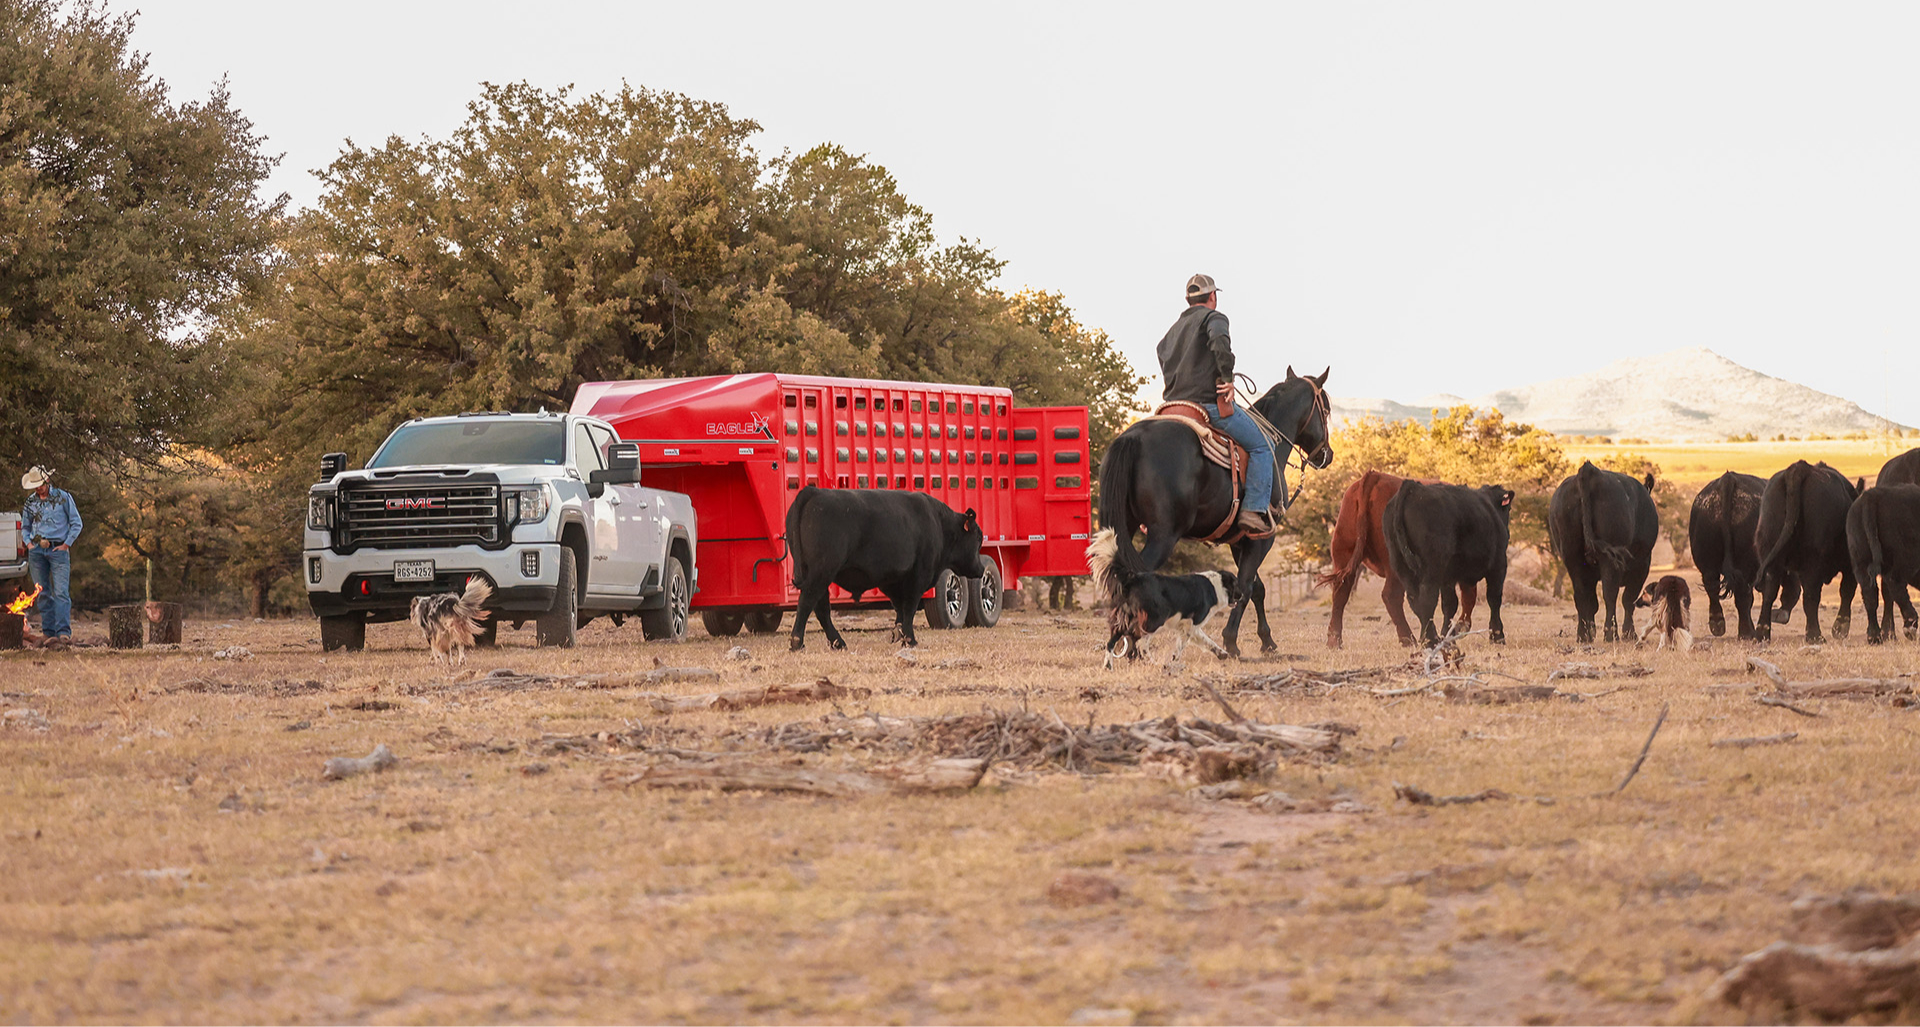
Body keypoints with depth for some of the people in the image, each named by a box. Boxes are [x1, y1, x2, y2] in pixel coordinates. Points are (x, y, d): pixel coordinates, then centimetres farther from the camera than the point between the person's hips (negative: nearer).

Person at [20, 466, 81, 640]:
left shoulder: (63, 497, 1)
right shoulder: (31, 501, 12)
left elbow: (76, 524, 4)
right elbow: (25, 526, 24)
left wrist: (66, 545, -4)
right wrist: (29, 543, 6)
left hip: (58, 549, -4)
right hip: (37, 551, 4)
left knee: (61, 591, -14)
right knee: (43, 593, 3)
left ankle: (64, 630, -20)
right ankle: (49, 630, 6)